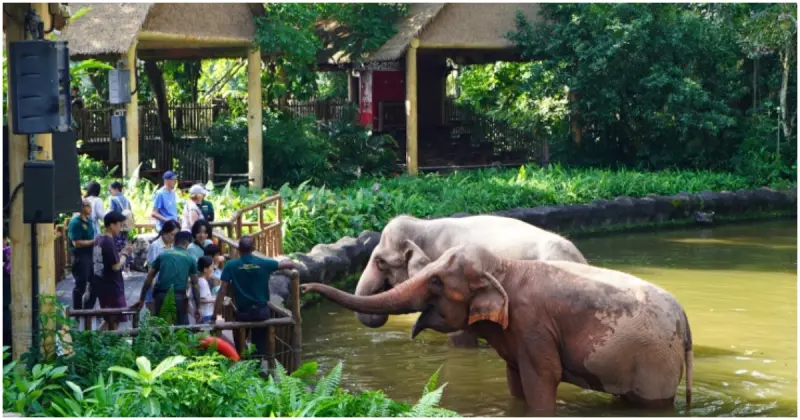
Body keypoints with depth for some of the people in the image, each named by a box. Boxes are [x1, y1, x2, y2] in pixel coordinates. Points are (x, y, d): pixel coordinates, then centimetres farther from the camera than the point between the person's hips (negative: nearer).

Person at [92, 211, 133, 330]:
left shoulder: (98, 240, 9)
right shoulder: (109, 242, -19)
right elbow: (116, 266, -20)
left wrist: (122, 253, 9)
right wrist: (125, 254, -6)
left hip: (101, 285, 9)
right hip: (112, 287, -9)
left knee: (109, 320, 18)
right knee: (115, 321, 2)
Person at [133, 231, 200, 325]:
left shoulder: (162, 255, 15)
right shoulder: (191, 259, 9)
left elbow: (148, 279, 12)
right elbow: (195, 285, 4)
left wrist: (141, 300, 15)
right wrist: (197, 308, 7)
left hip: (161, 296, 2)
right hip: (179, 297, -2)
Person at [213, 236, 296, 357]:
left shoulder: (231, 266, -9)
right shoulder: (264, 263, -6)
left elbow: (223, 291, -11)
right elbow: (291, 264, 2)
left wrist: (215, 314, -7)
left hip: (243, 312, -1)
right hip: (262, 311, 1)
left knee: (239, 345, 21)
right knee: (260, 345, 15)